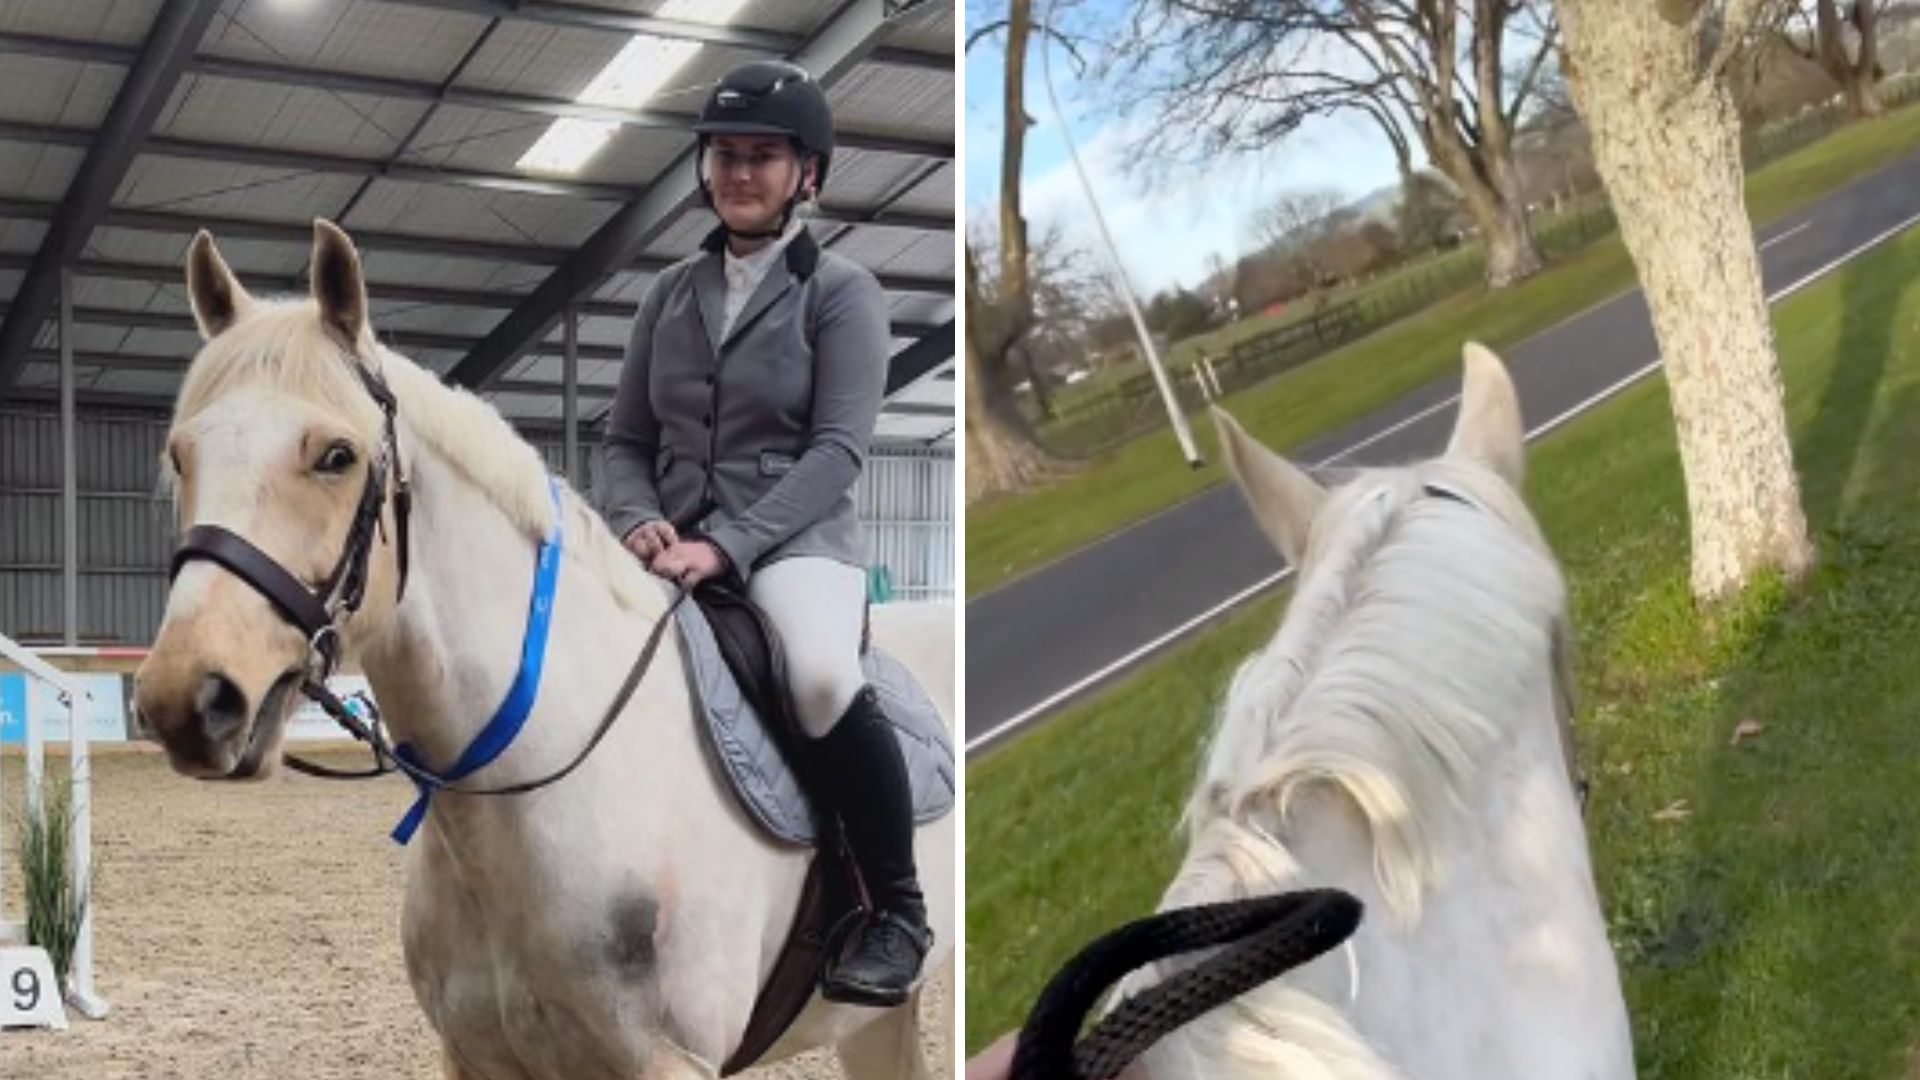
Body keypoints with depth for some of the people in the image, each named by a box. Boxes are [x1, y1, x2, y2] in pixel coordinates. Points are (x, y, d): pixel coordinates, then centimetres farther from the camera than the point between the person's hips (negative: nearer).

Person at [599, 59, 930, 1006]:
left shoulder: (842, 292, 1)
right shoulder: (672, 293, 15)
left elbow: (837, 450, -10)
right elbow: (627, 438, 15)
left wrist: (727, 544, -21)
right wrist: (638, 520, -8)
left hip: (795, 537, -5)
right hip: (675, 543, 5)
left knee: (823, 679, -37)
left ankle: (897, 912, -14)